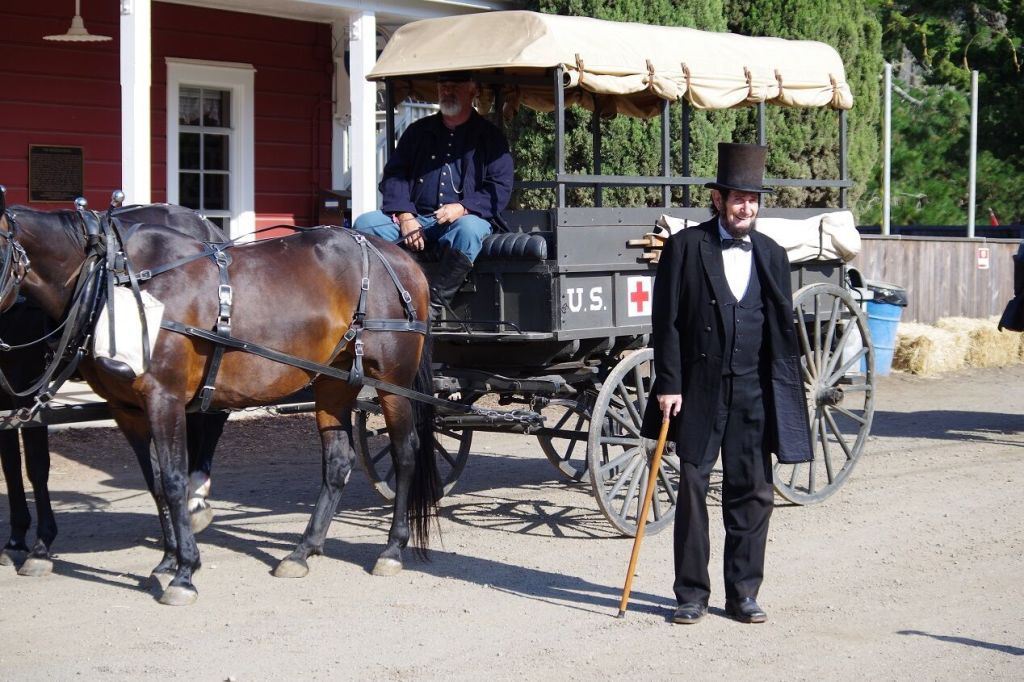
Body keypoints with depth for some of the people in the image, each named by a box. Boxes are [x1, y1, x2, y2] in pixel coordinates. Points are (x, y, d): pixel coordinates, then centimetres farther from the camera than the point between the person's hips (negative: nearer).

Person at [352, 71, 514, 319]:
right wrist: (404, 216, -9)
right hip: (414, 219, 4)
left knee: (469, 230, -39)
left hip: (464, 218, -4)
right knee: (365, 223, -20)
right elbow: (394, 175, 10)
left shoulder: (489, 137, 10)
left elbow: (500, 189, -1)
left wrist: (463, 208, -18)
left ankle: (434, 303, -35)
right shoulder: (418, 131, 19)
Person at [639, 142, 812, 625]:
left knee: (753, 492, 4)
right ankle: (692, 594, 10)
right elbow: (666, 322, -3)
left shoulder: (771, 256, 10)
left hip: (755, 391, 3)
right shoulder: (686, 247, -1)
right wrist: (668, 384, -10)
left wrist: (786, 396, 7)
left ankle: (743, 593, 14)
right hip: (699, 389, -3)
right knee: (693, 489, 2)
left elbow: (784, 328, 12)